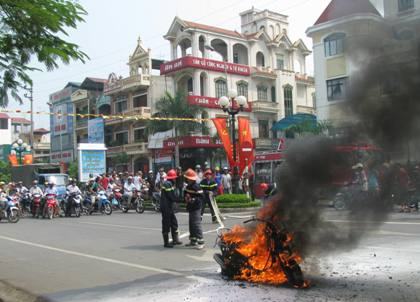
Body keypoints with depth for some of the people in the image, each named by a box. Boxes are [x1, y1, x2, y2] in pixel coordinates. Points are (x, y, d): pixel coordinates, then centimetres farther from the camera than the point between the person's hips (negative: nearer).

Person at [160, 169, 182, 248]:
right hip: (166, 207, -10)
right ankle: (166, 243, 4)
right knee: (166, 224, -3)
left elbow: (172, 195, 12)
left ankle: (175, 239, 23)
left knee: (174, 222, 15)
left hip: (169, 207, 10)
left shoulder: (170, 184, 17)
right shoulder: (167, 184, -16)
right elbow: (171, 197, -21)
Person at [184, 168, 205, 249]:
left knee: (197, 224, -12)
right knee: (191, 224, 15)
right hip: (190, 208, 9)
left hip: (196, 209, -9)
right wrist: (186, 198, 1)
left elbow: (201, 197, -17)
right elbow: (185, 194, 22)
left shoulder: (196, 187, -16)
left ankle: (201, 241, -10)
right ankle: (193, 240, 26)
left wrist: (193, 200, -25)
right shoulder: (188, 186, 11)